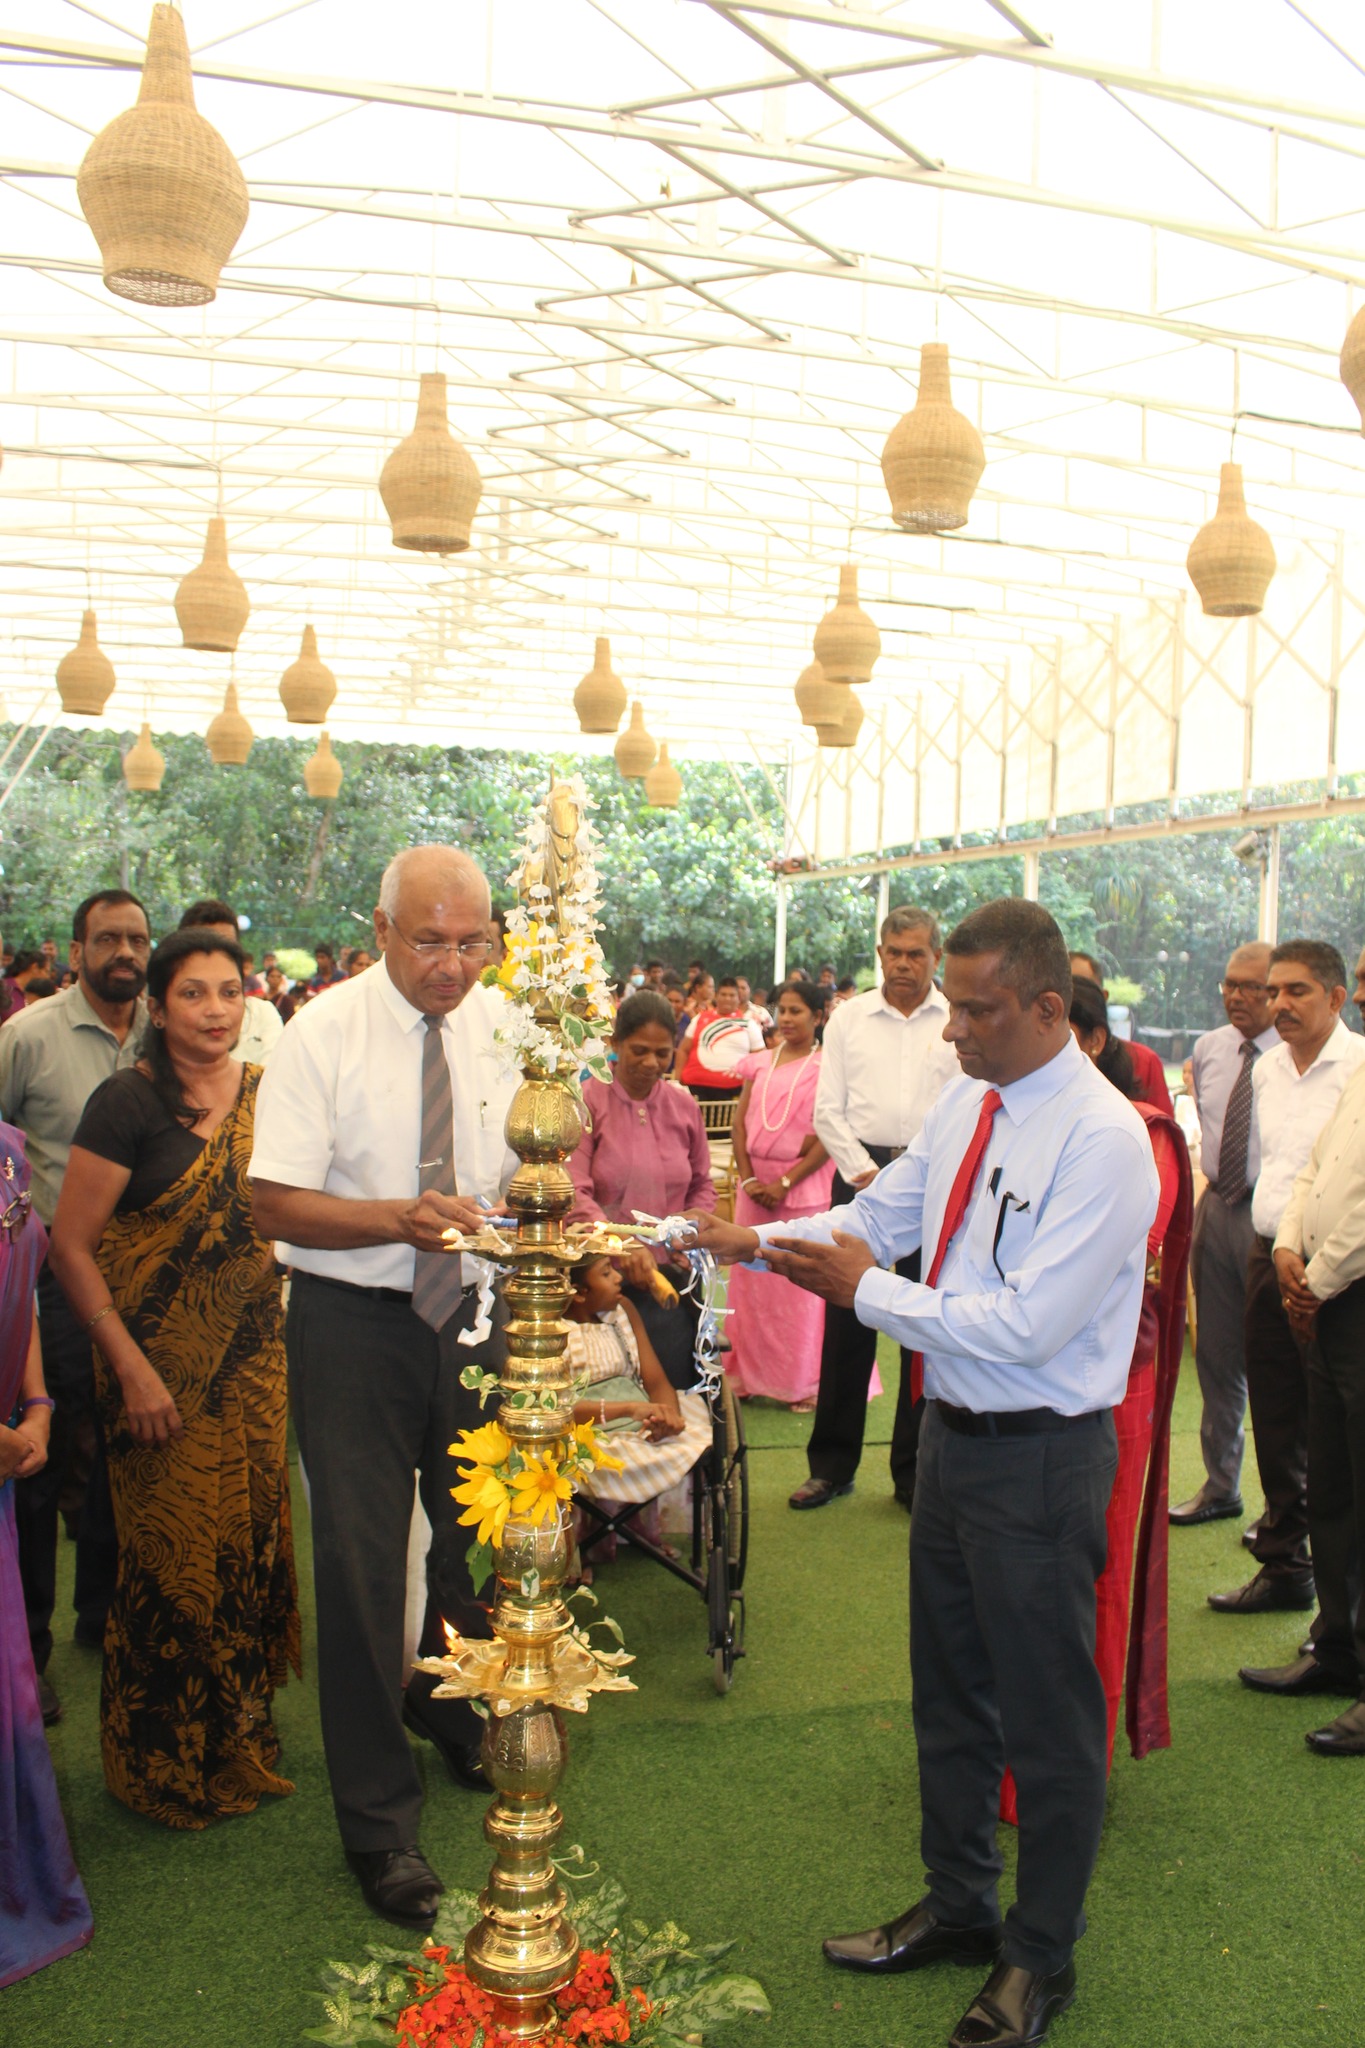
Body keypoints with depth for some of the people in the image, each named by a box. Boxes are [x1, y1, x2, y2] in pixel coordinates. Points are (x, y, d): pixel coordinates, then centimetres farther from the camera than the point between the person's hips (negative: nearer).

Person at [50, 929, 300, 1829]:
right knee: (176, 1551, 4)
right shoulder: (129, 1103, -12)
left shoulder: (266, 1093, 3)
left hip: (254, 1357, 5)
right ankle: (169, 1765, 24)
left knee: (252, 1537, 11)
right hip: (163, 1365, -5)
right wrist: (132, 1368, -15)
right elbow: (72, 1247, -12)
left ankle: (241, 1741, 30)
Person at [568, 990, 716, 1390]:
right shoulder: (587, 1101, -6)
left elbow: (703, 1186, 19)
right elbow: (573, 1192, -14)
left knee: (671, 1388, 3)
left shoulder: (684, 1107, 7)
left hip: (669, 1279, 4)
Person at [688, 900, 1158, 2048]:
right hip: (953, 1434, 8)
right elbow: (883, 1213, 11)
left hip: (1040, 1458, -8)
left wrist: (867, 1289, -19)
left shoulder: (1103, 1140, -22)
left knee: (1048, 1715, 10)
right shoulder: (969, 1102, 2)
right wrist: (754, 1241, -2)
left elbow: (1027, 1323, -26)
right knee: (949, 1691, 22)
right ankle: (958, 1909, 43)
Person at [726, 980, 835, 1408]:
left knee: (802, 1284, 1)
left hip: (805, 1185, -5)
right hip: (755, 1184, 5)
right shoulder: (760, 1063, 9)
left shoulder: (825, 1067, -5)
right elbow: (739, 1123, 8)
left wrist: (785, 1182, -15)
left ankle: (804, 1380, 13)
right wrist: (748, 1178, -5)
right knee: (751, 1279, 10)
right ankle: (751, 1372, 22)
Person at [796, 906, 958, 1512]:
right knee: (846, 1322, 3)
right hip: (861, 1171, 1)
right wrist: (863, 1172, -4)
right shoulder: (848, 1019, 9)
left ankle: (914, 1472, 16)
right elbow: (828, 1109, 7)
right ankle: (831, 1465, 15)